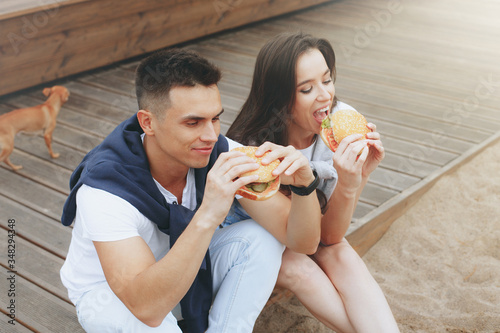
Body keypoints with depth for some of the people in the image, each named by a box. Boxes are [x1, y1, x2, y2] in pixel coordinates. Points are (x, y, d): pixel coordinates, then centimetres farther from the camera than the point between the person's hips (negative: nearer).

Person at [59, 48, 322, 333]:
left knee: (262, 236, -20)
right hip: (109, 293, -4)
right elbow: (147, 307, -46)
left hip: (185, 277, 4)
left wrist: (304, 184, -42)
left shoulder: (221, 154, -23)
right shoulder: (104, 186, -34)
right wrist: (208, 216, -56)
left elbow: (304, 241, -20)